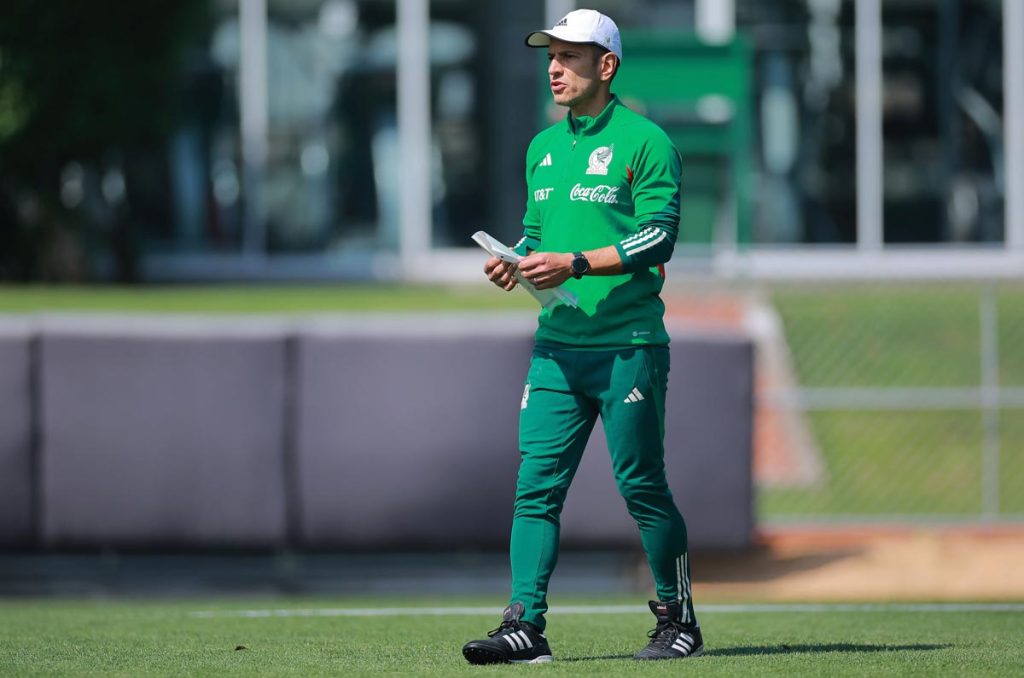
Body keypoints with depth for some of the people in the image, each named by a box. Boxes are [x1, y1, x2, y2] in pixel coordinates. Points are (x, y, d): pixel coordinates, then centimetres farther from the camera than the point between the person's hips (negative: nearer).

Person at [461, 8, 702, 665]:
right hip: (557, 345, 6)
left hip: (628, 346, -6)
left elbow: (659, 236, -13)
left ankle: (679, 620, 12)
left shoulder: (644, 142, -5)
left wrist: (577, 263, -21)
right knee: (536, 484, -3)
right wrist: (515, 262, 3)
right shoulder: (544, 147, 17)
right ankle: (526, 624, -6)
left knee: (642, 486, -1)